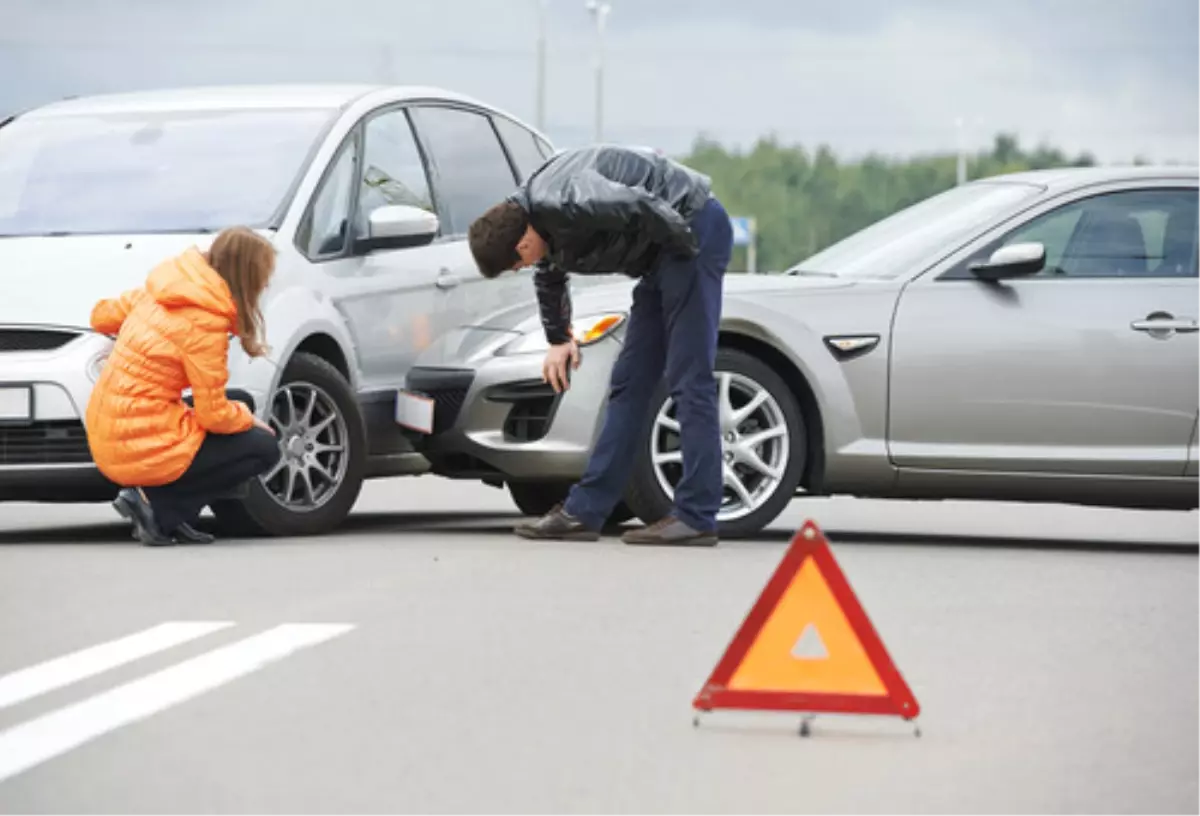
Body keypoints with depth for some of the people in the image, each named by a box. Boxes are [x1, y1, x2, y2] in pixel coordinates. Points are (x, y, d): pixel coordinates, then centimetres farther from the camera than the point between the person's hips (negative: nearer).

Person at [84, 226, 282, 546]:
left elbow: (102, 316, 21)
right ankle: (159, 506, -5)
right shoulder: (205, 324, -18)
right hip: (143, 450, -8)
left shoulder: (159, 292, 5)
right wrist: (248, 419, 6)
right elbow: (214, 416, -14)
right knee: (264, 449, 3)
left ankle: (171, 518, 9)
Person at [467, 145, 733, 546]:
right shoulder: (540, 222, 6)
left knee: (689, 381, -12)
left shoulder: (562, 205, -26)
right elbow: (549, 279, 27)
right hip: (661, 256, 10)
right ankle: (585, 510, 12)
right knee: (629, 381, 9)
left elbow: (641, 206, -34)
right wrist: (558, 339, 34)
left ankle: (696, 517, -11)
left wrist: (687, 247, -18)